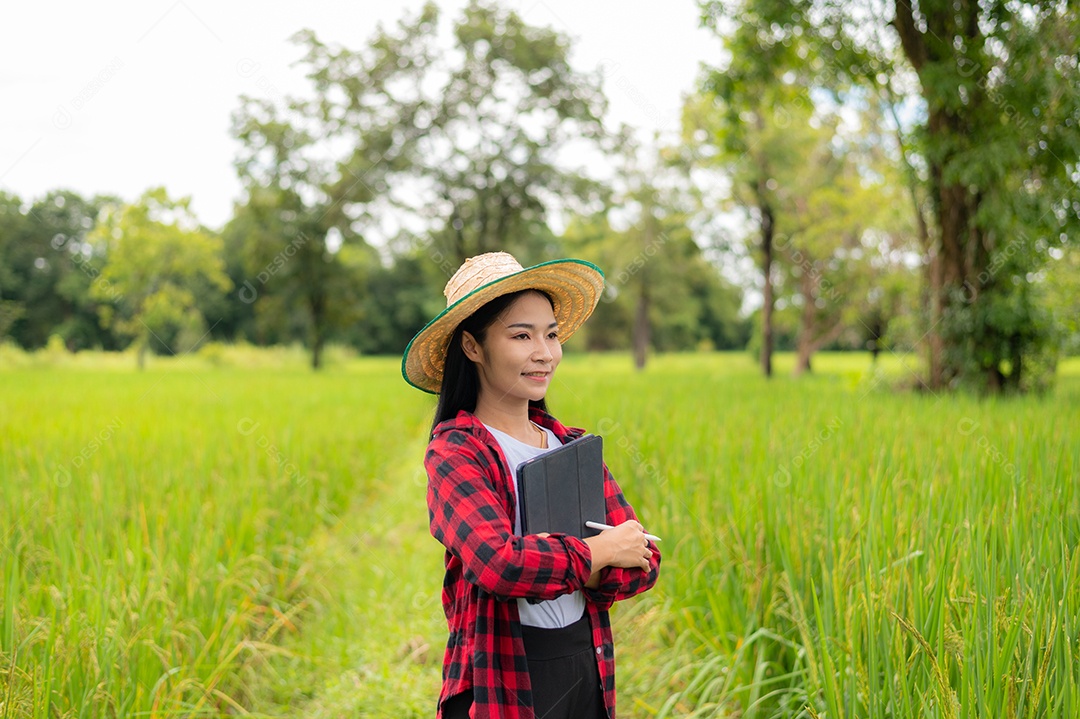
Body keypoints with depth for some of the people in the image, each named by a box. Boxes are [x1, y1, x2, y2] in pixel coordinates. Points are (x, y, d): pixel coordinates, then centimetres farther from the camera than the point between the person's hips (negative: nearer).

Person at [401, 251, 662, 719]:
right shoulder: (454, 451, -10)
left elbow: (644, 561, 3)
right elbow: (498, 563, -26)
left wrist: (582, 575, -16)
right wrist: (595, 551, -12)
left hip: (588, 673, 5)